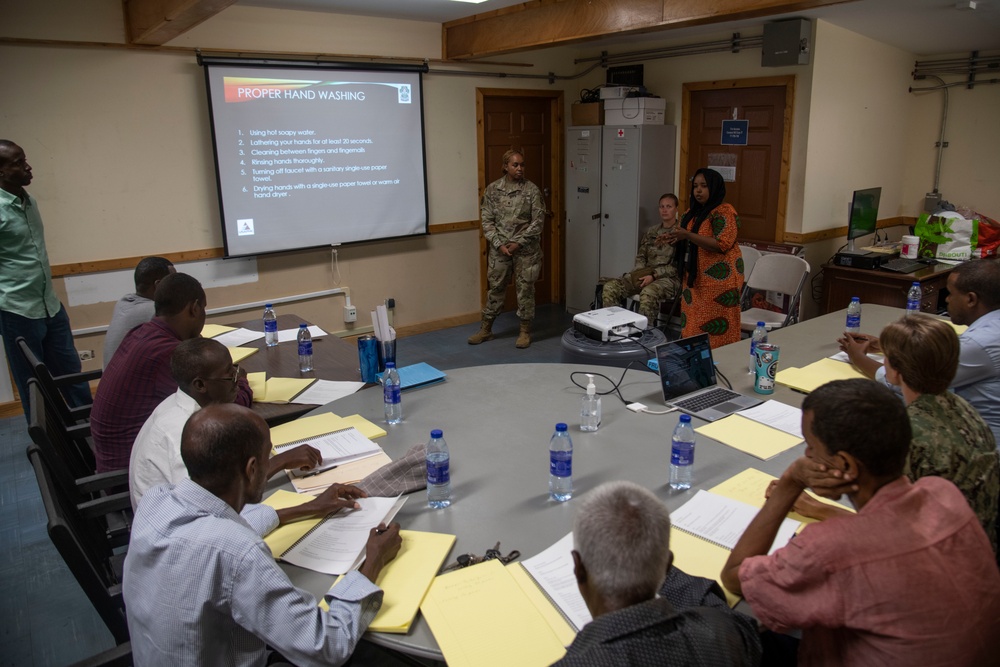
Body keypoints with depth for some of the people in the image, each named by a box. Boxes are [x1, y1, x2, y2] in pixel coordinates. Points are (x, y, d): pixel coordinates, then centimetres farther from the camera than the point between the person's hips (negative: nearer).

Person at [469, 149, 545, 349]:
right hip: (499, 248, 2)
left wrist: (518, 243, -13)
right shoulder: (492, 189, 0)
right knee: (495, 288, 10)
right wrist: (499, 244, -11)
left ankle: (525, 331, 18)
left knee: (525, 289, 5)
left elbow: (538, 221, -7)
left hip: (526, 249, -2)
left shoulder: (532, 190, -5)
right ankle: (486, 329, 22)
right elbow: (487, 220, -1)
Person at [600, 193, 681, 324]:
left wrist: (654, 275, -18)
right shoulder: (651, 232, 18)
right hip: (645, 274, 6)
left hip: (668, 278, -6)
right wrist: (641, 274, -4)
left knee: (648, 293, -40)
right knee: (610, 287, -16)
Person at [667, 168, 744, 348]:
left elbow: (722, 245, -21)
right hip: (695, 278, 8)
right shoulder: (694, 212, 15)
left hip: (718, 279, -8)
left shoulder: (724, 212, -12)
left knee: (715, 328, -5)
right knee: (693, 324, 10)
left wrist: (688, 235, -23)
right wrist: (677, 238, 4)